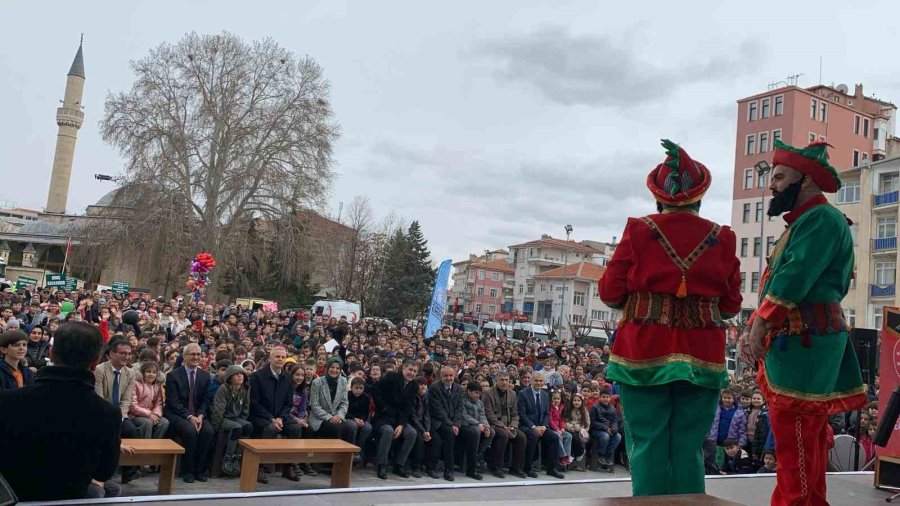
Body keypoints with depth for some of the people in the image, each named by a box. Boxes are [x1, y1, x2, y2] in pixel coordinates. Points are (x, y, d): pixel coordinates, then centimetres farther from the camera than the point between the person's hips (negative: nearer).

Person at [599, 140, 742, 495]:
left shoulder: (639, 231, -4)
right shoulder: (721, 239, 1)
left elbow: (611, 294, -1)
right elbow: (730, 307, 4)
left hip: (644, 352, -1)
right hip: (701, 356, 2)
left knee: (647, 447, 5)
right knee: (688, 450, 9)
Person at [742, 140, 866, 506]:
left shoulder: (821, 219, -9)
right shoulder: (801, 223, 23)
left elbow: (795, 278, -21)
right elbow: (776, 281, 21)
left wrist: (761, 325, -19)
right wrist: (751, 330, 10)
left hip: (804, 342, -10)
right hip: (796, 342, 10)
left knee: (793, 433, -9)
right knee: (806, 434, 15)